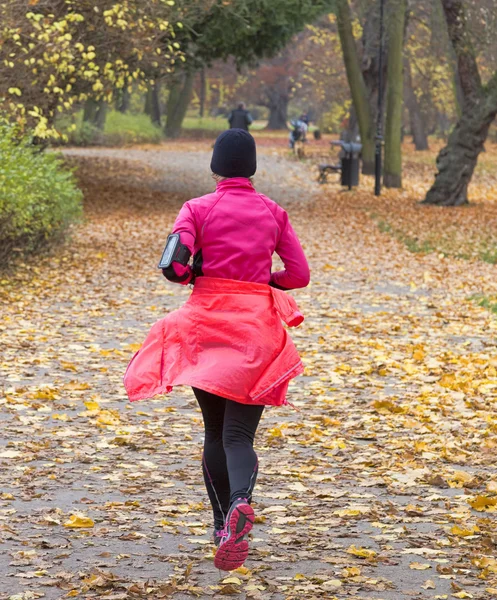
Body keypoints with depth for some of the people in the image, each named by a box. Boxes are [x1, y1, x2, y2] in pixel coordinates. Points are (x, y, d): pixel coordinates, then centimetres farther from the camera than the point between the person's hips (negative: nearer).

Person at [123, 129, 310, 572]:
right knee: (239, 433, -4)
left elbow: (173, 266, -12)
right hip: (257, 326, 0)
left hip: (207, 320, 0)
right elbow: (299, 274, 5)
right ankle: (240, 503, -34)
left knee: (215, 430, 16)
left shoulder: (198, 209, -1)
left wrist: (196, 276, 10)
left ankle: (223, 522, 20)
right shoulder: (273, 212, 6)